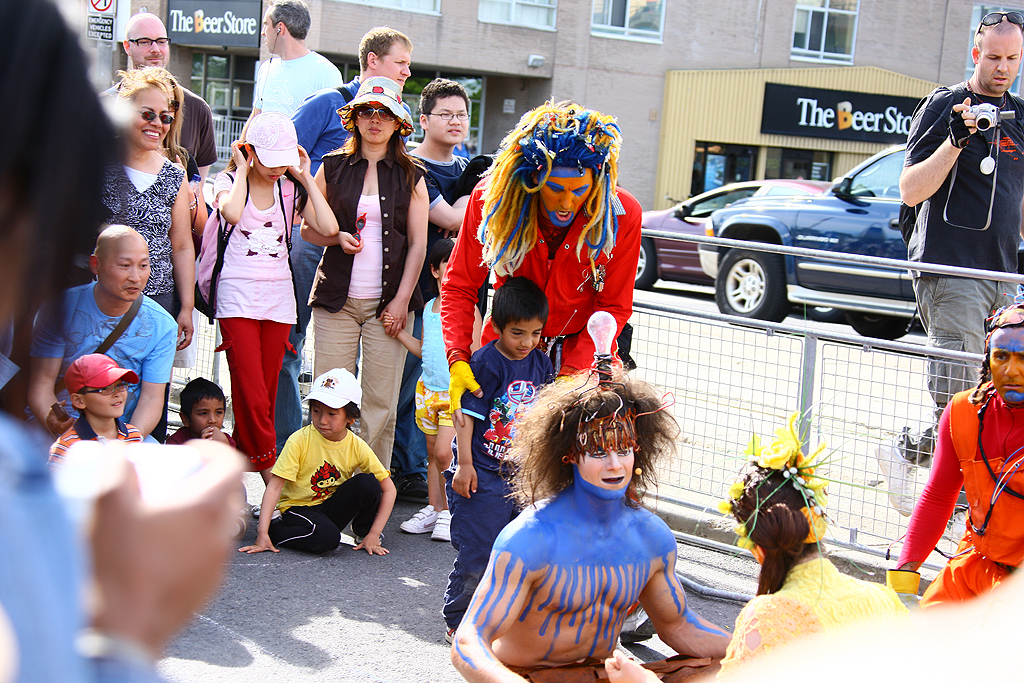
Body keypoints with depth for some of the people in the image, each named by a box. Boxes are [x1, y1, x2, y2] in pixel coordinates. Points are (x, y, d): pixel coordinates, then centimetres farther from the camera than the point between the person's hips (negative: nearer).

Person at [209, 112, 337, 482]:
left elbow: (328, 227, -7)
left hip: (278, 297, 4)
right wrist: (243, 170, -8)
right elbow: (231, 212, -23)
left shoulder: (290, 188, 9)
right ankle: (269, 466, -4)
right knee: (251, 392, -11)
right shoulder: (229, 181, 2)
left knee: (266, 391, 4)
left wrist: (306, 177, -1)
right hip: (237, 296, -3)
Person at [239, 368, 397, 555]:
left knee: (368, 483, -22)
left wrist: (373, 534, -14)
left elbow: (388, 488, -5)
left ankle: (363, 531, 4)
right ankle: (275, 527, -9)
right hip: (296, 507, -3)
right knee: (326, 538, -35)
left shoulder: (357, 447, -9)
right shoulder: (300, 441, -18)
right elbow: (274, 487, -20)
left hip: (332, 508, 4)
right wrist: (263, 534, -29)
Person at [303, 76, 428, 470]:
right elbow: (307, 229, 15)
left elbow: (418, 244, 5)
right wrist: (338, 238, -6)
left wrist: (401, 300, -4)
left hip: (389, 301, -1)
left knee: (381, 404, -3)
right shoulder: (332, 168, 10)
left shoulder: (411, 176, 8)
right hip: (337, 299, 1)